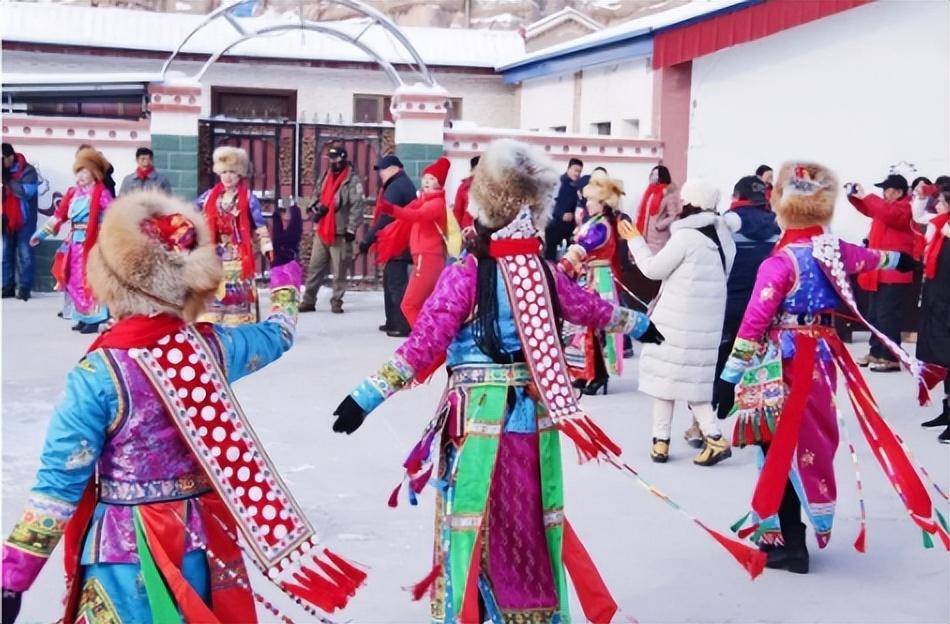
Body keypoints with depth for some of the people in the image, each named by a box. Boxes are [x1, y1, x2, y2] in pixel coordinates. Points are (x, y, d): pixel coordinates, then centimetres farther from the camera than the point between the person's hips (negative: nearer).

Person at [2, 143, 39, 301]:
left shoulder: (27, 171, -7)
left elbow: (27, 191, -21)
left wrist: (8, 180, -20)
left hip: (24, 221, -5)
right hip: (6, 220, 5)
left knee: (24, 255, -2)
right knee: (5, 255, 5)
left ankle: (24, 287, 2)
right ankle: (7, 287, 11)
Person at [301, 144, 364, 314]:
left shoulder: (352, 180, -7)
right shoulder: (326, 177, 15)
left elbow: (356, 206, -12)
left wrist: (351, 229, -16)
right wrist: (317, 207, 6)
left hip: (340, 232, -6)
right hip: (322, 230, 7)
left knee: (339, 271, -2)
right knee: (315, 268, 7)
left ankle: (336, 302, 8)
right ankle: (308, 300, 12)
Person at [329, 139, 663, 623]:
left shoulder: (464, 276, -12)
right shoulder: (546, 274, 3)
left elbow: (423, 345, -16)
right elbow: (592, 310, 20)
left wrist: (368, 395, -14)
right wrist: (638, 324, 40)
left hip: (480, 416, -4)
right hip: (535, 414, 4)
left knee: (474, 523, 6)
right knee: (530, 519, 16)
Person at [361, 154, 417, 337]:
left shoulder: (395, 188, -14)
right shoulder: (405, 185, 18)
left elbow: (385, 218, -18)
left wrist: (367, 239, -13)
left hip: (396, 244, -11)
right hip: (403, 243, 11)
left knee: (397, 283, -10)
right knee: (390, 280, 17)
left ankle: (403, 325, -12)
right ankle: (393, 322, 23)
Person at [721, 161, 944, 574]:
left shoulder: (780, 262, -18)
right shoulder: (835, 250, 4)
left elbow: (756, 318, -18)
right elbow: (866, 258, 28)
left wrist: (734, 366, -11)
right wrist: (896, 259, 50)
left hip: (784, 363, -7)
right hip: (820, 357, 8)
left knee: (783, 449, -1)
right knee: (810, 441, 16)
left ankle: (786, 543, 4)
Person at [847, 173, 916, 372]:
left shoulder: (904, 209, -13)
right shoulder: (887, 206, 15)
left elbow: (888, 214, -32)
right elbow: (868, 209, 28)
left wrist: (866, 196, -25)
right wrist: (854, 196, 9)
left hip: (894, 274, -10)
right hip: (880, 272, 10)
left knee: (888, 316, -10)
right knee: (875, 315, 15)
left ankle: (891, 358, -6)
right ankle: (876, 352, 23)